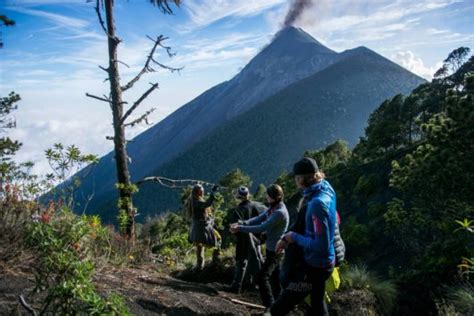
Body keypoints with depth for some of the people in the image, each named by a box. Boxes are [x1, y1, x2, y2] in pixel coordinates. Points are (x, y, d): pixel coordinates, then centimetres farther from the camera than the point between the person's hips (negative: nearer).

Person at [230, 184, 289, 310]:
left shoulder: (280, 212, -27)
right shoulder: (274, 207, 5)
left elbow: (261, 228, -29)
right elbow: (259, 218, 2)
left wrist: (240, 228, -25)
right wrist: (242, 223, -13)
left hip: (275, 250, -10)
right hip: (272, 248, 10)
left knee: (262, 276, -9)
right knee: (274, 276, 20)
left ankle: (270, 306, 0)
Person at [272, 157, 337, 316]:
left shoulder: (317, 203, -31)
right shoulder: (324, 188, -2)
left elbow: (321, 246, -30)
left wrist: (294, 237, -17)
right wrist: (287, 238, 2)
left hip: (314, 266, -10)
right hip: (320, 263, 10)